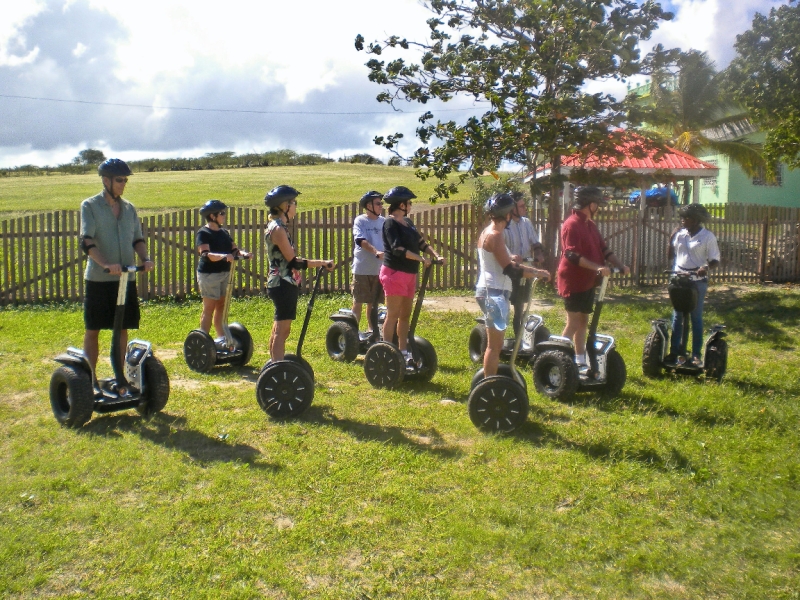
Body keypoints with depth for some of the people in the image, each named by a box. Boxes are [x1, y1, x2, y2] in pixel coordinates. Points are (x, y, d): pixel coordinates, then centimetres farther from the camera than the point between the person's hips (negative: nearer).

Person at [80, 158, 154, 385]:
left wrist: (145, 259, -9)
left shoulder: (129, 208, 10)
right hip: (98, 279, -4)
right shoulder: (90, 206, -3)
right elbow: (86, 241, -14)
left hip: (126, 278, 4)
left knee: (123, 328, 7)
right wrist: (105, 264, -30)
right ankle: (91, 378, 15)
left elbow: (137, 238, 13)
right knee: (93, 330, 5)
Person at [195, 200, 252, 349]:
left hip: (225, 273, 7)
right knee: (209, 307, -3)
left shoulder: (224, 232, 12)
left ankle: (221, 338, 20)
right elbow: (205, 254, -24)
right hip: (209, 274, -7)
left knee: (221, 306, 12)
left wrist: (243, 254, -15)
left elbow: (234, 249, 6)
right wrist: (223, 256, -39)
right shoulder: (203, 233, -11)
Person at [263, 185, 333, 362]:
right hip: (284, 285, -10)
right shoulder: (278, 228, -16)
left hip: (282, 285, 10)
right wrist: (322, 263, -16)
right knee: (282, 330, -8)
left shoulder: (277, 226, 14)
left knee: (278, 329, 16)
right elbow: (293, 261, -19)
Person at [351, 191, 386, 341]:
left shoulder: (383, 221, 8)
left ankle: (371, 330, 24)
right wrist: (376, 251, -32)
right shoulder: (360, 221, -6)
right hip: (362, 269, -4)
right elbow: (361, 240, -19)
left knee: (373, 302, 13)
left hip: (379, 269, 4)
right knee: (358, 301, 3)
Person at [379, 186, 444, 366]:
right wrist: (421, 259, -25)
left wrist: (436, 256, 0)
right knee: (393, 315, -4)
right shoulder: (390, 223, -11)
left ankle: (403, 351, 18)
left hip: (409, 273, 9)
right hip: (395, 272, -8)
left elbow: (421, 243, 15)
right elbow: (398, 249, -21)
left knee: (406, 314, 11)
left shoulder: (407, 222, 15)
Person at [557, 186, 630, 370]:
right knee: (573, 324, -7)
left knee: (583, 322, 14)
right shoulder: (572, 224, -17)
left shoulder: (590, 225, 15)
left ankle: (580, 360, 22)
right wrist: (597, 267, -34)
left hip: (587, 282, 10)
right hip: (573, 282, -10)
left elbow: (603, 249, 16)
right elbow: (572, 255, -27)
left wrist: (620, 265, 2)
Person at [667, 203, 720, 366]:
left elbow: (715, 260, -6)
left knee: (696, 318, 4)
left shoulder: (708, 237, -7)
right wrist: (672, 239, -4)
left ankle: (696, 355, 10)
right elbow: (670, 256, 9)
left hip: (697, 281, -4)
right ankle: (674, 352, 15)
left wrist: (706, 267, -27)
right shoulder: (679, 234, 4)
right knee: (677, 317, 8)